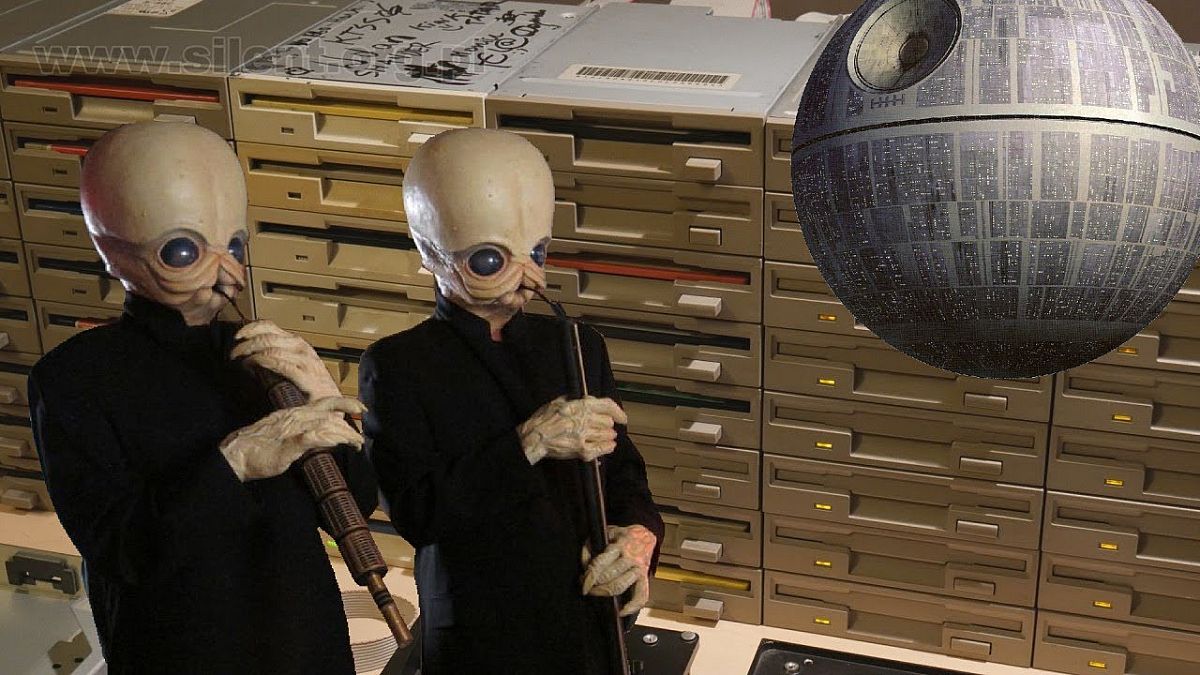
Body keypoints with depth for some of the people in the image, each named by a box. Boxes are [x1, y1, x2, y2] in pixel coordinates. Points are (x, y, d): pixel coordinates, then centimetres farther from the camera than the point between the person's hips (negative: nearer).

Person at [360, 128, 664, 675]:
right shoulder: (397, 365, -10)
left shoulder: (578, 347, 5)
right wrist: (528, 445, -27)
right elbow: (416, 512, -19)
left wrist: (639, 534, -15)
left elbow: (622, 469, 6)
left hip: (591, 625, 4)